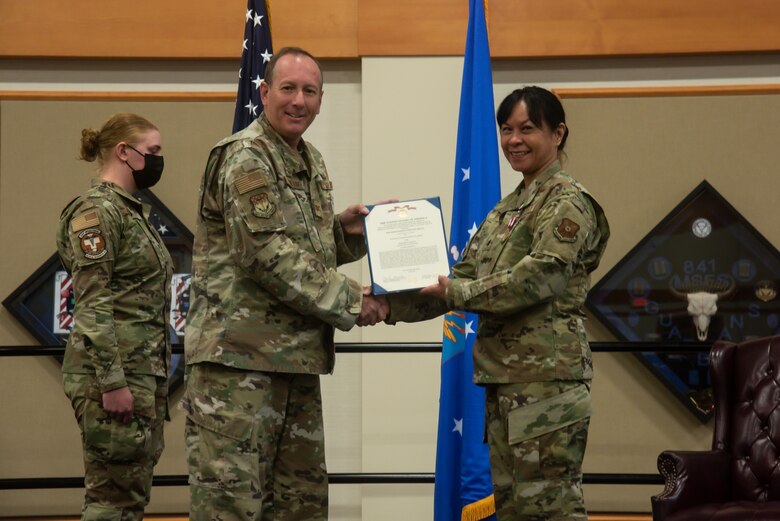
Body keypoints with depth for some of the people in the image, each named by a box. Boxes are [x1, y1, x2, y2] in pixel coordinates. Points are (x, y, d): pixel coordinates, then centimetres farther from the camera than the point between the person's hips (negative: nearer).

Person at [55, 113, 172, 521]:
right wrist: (112, 381, -22)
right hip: (113, 370, -10)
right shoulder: (96, 211, -11)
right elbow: (93, 305, -18)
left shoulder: (131, 210, 17)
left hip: (145, 371, 10)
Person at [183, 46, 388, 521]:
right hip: (239, 356, -9)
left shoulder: (311, 163, 17)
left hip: (298, 357, 9)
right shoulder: (246, 157, -9)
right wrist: (352, 302, -14)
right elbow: (268, 255, -18)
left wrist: (347, 229, 5)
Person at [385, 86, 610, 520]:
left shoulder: (567, 202, -5)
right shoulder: (507, 208, 20)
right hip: (504, 374, 9)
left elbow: (539, 277, -18)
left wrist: (455, 294, -17)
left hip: (548, 375, -9)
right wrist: (395, 305, 2)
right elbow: (464, 276, 15)